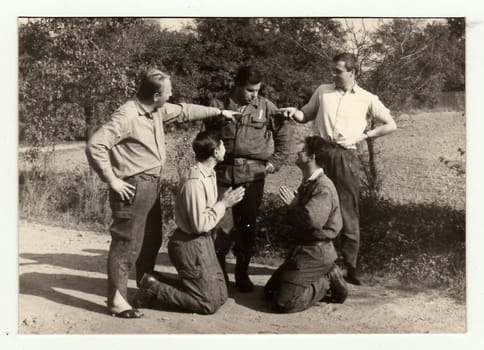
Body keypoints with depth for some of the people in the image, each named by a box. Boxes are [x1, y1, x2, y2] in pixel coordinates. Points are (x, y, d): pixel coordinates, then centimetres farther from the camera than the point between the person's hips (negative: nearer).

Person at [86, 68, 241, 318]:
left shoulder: (157, 110, 6)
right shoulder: (127, 116, -21)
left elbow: (184, 111, 23)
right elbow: (95, 146, -23)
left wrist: (219, 112, 27)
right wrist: (111, 180, -20)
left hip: (152, 185, 9)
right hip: (132, 187, -9)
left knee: (152, 240, 20)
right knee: (127, 244, -4)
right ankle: (116, 300, 6)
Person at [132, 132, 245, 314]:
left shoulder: (209, 174, 5)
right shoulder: (194, 182, -25)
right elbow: (200, 224, -24)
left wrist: (224, 202, 0)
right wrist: (223, 204, -17)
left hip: (203, 241, 10)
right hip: (190, 245, -10)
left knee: (220, 295, 14)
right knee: (209, 303, -3)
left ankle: (158, 281, 16)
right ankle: (152, 290, 2)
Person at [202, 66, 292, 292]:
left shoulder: (266, 107, 5)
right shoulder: (219, 105, 4)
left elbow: (284, 133, 12)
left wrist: (275, 162, 8)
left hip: (253, 174, 1)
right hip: (223, 172, -1)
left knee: (247, 225, 5)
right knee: (221, 224, -2)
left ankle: (242, 273, 20)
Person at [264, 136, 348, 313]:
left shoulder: (323, 188, -18)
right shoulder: (307, 183, 13)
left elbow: (313, 220, -33)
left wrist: (292, 205, -17)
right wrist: (291, 208, 2)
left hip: (315, 253, -10)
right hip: (303, 248, 10)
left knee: (283, 302, -15)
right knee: (270, 292, 12)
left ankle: (328, 284, 2)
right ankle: (327, 278, 12)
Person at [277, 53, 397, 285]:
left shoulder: (368, 99, 6)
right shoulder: (323, 91, 12)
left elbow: (390, 125, 11)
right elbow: (307, 115, 19)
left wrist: (364, 135, 2)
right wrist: (294, 112, -3)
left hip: (346, 156, -2)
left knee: (349, 214, 1)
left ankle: (350, 266, 10)